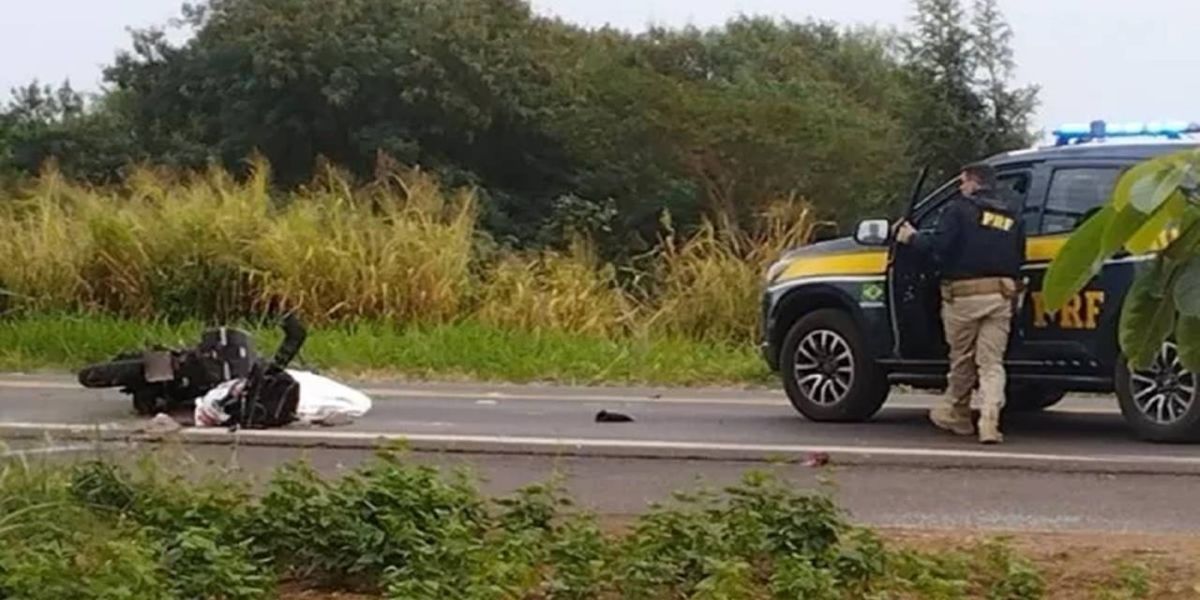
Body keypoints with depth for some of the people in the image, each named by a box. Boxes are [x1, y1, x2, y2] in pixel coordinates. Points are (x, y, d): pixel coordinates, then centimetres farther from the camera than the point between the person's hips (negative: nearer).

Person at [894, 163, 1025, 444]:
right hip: (1001, 296, 4)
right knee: (991, 363, 3)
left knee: (961, 360, 12)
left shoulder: (960, 209, -2)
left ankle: (957, 415, 26)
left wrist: (912, 238, 3)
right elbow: (1019, 258, 12)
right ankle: (989, 423, -10)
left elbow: (940, 245, -12)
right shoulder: (1011, 217, 15)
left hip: (964, 295, -4)